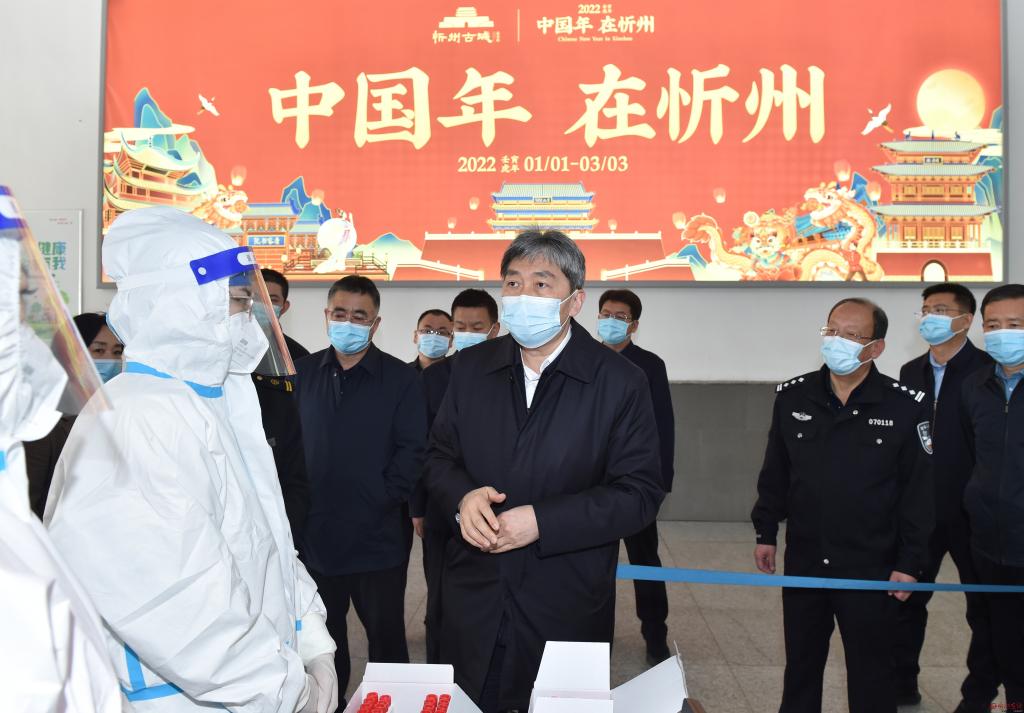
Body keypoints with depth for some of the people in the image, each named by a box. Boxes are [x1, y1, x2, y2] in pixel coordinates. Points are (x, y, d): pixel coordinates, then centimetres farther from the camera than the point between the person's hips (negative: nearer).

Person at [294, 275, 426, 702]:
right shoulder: (303, 373, 6)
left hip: (377, 538, -3)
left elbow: (412, 450, -7)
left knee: (386, 638, 10)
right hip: (314, 534, 3)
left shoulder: (400, 379, -3)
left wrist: (383, 499, -15)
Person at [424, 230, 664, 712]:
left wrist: (543, 521, -20)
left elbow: (639, 493, -11)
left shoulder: (619, 382, -9)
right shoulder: (471, 367, 3)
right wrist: (461, 496, -15)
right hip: (473, 605, 3)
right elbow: (440, 457, 8)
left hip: (566, 613, -3)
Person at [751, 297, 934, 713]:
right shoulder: (792, 397, -1)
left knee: (871, 671, 12)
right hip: (803, 562, 3)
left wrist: (910, 562, -5)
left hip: (872, 568, -2)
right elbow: (774, 473, 8)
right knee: (800, 664, 18)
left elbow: (919, 491, -5)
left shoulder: (906, 407, -10)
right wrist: (765, 532, 7)